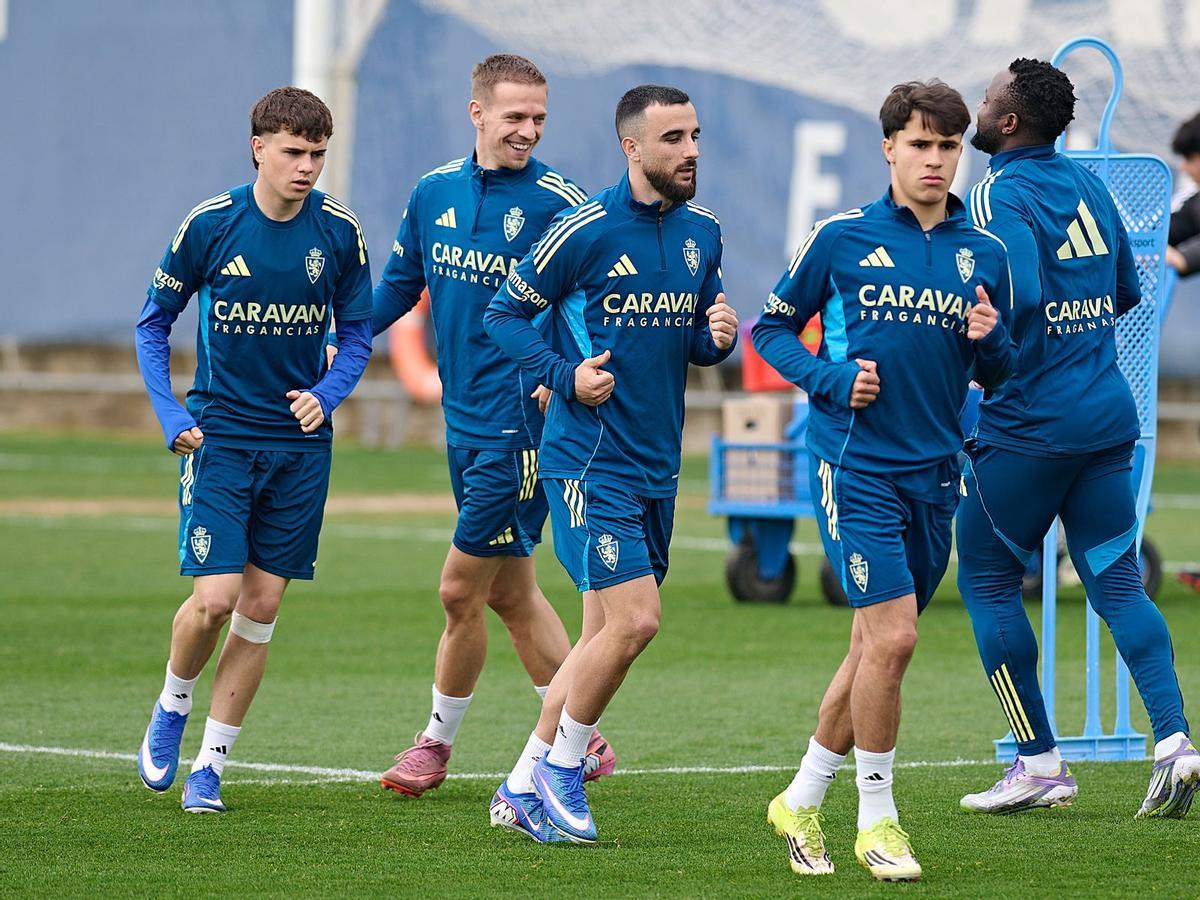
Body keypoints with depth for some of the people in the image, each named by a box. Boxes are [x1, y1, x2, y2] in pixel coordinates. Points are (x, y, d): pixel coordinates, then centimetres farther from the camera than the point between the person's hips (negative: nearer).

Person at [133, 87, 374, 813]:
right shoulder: (210, 225, -7)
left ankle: (211, 764, 10)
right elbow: (154, 322, 4)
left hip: (301, 443, 2)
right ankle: (172, 710, 17)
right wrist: (170, 414, -6)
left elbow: (358, 332, 10)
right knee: (215, 597, -13)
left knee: (262, 604, 1)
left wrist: (326, 396, -8)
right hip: (220, 435, -2)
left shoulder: (339, 231, -2)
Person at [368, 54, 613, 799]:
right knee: (510, 592, 12)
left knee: (462, 589, -3)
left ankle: (437, 741, 15)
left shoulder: (560, 204, -10)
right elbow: (399, 285, 20)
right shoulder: (435, 193, 7)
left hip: (520, 423, -7)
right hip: (465, 421, 7)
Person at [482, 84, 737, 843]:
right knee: (634, 620, -15)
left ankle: (523, 789, 21)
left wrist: (720, 339, -3)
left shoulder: (702, 232, 9)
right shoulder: (585, 231, -11)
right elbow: (505, 313, -3)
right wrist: (565, 374, -16)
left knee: (606, 634, 10)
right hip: (591, 460, -7)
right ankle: (561, 769, 5)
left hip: (658, 466, 7)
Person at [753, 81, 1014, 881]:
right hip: (855, 464, -5)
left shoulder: (985, 254, 8)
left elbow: (999, 374, 14)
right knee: (892, 637, -14)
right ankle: (876, 819, -1)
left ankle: (802, 801, 26)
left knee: (876, 646, 10)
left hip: (934, 475, 5)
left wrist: (990, 342, -8)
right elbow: (773, 327, 6)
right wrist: (831, 379, -11)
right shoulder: (842, 238, -3)